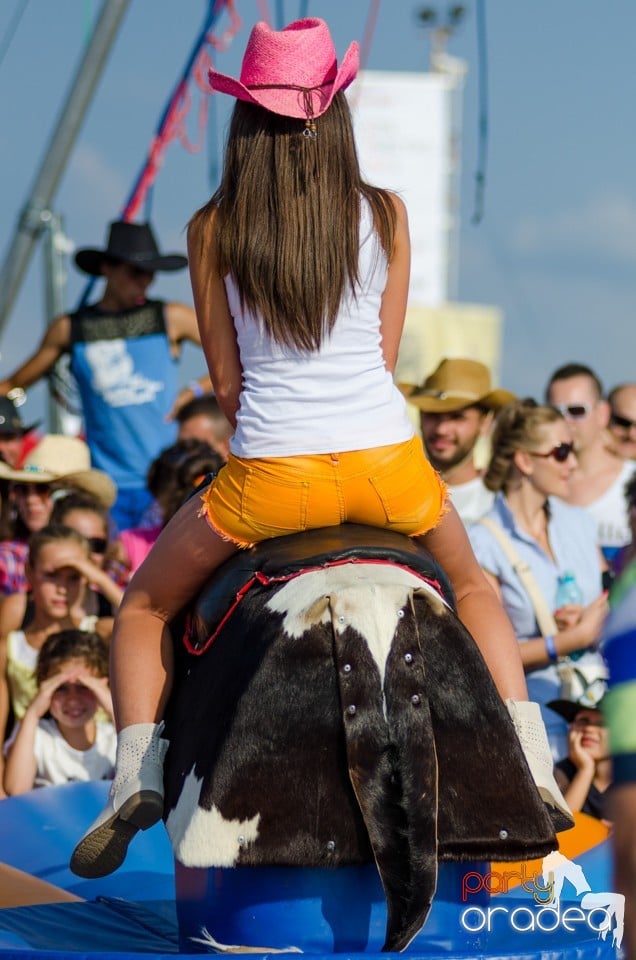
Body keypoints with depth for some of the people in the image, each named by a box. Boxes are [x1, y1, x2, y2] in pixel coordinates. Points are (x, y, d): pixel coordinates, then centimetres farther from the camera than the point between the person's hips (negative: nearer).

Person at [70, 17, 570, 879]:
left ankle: (137, 774, 3)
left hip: (268, 479, -1)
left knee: (146, 607, 22)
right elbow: (385, 354, 9)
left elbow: (226, 375, 7)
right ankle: (534, 768, 20)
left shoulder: (212, 231, 0)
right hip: (388, 462, 2)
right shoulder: (384, 215, 3)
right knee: (472, 586, 31)